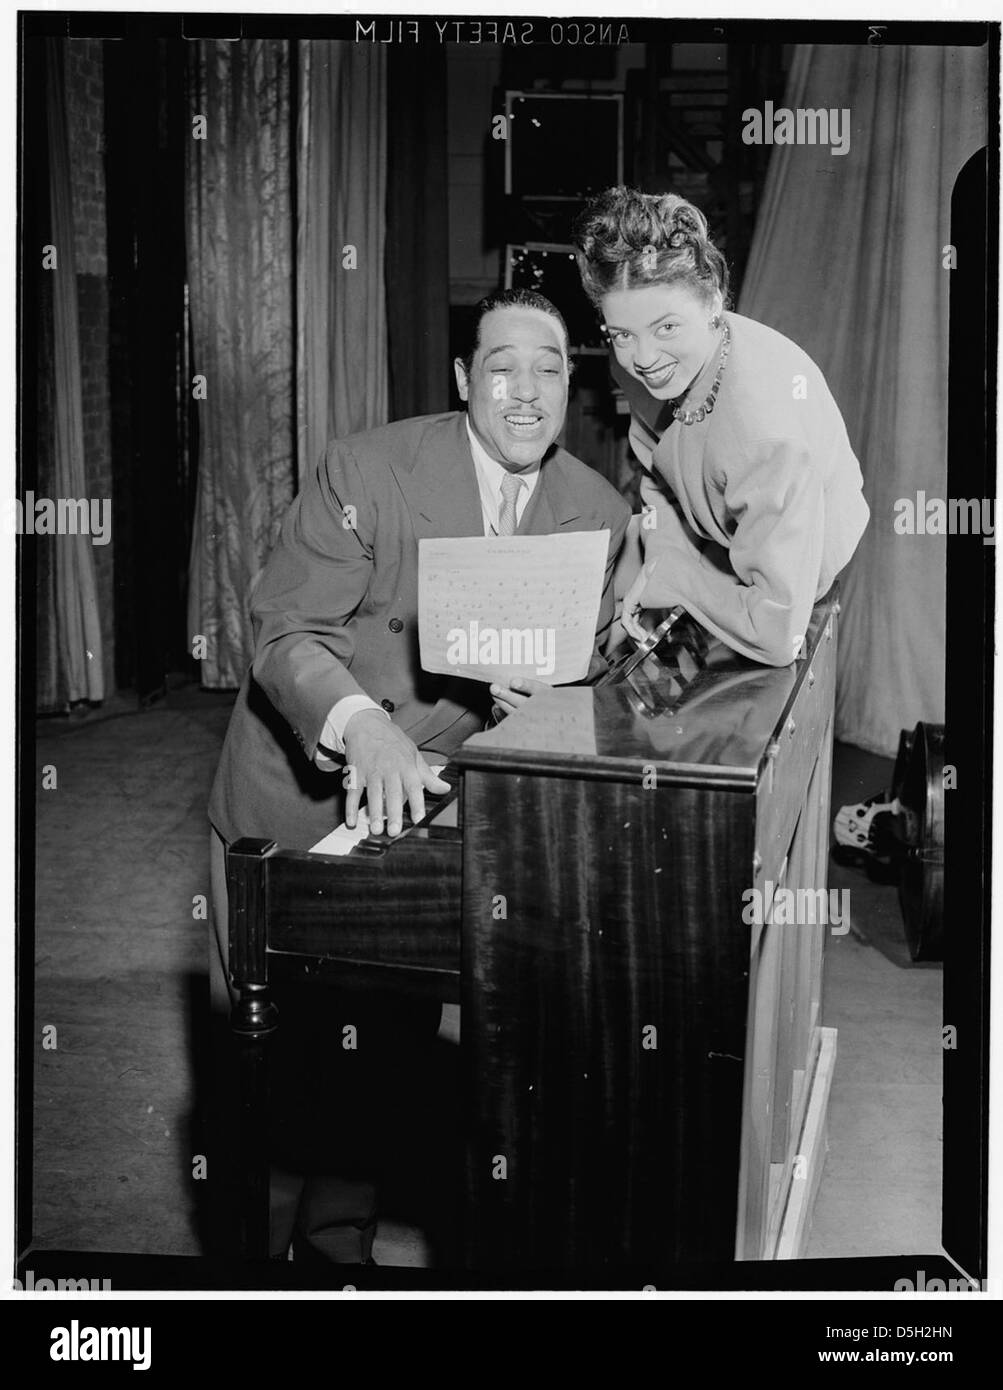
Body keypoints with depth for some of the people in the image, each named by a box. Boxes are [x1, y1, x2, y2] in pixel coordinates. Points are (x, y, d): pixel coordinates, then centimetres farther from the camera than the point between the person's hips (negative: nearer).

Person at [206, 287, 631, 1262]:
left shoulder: (598, 513, -6)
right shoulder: (365, 471, -18)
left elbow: (584, 653, 2)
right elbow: (286, 632, -20)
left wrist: (540, 682, -22)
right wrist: (360, 726, -39)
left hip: (432, 786, 3)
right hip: (302, 776, -2)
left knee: (393, 1023, 8)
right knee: (270, 1022, 7)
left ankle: (343, 1226, 33)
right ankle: (265, 1233, 30)